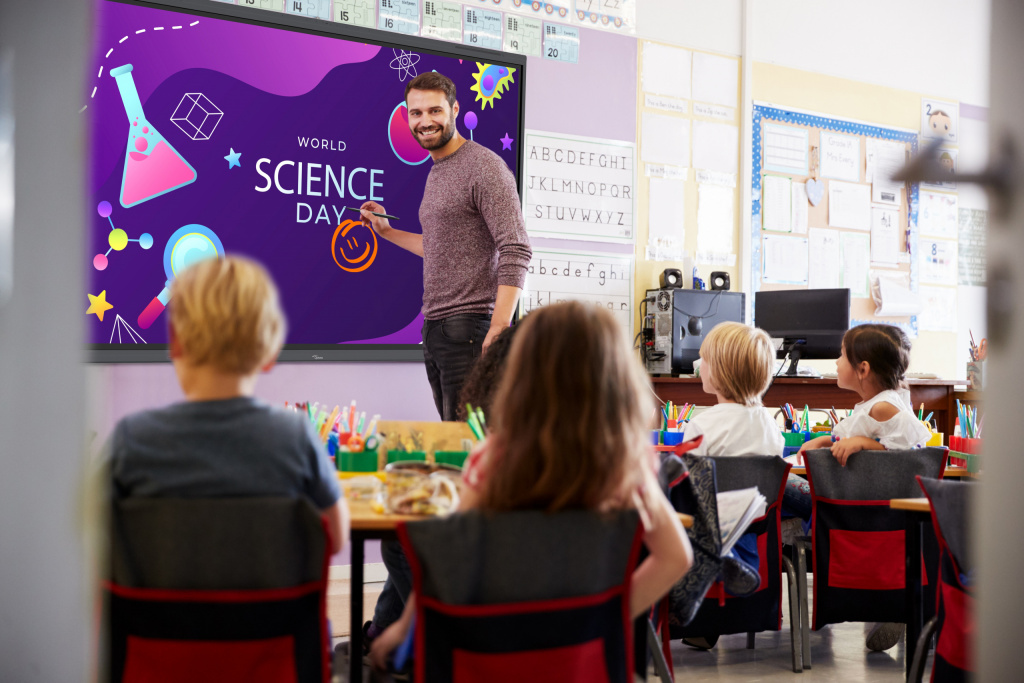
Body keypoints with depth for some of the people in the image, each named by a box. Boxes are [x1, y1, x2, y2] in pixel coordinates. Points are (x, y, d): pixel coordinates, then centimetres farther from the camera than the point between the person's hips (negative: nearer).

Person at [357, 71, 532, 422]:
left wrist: (499, 328, -24)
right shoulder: (436, 173, 20)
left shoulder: (484, 167, -9)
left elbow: (516, 251, -17)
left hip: (468, 327, -9)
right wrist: (388, 232, 27)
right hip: (434, 327, 9)